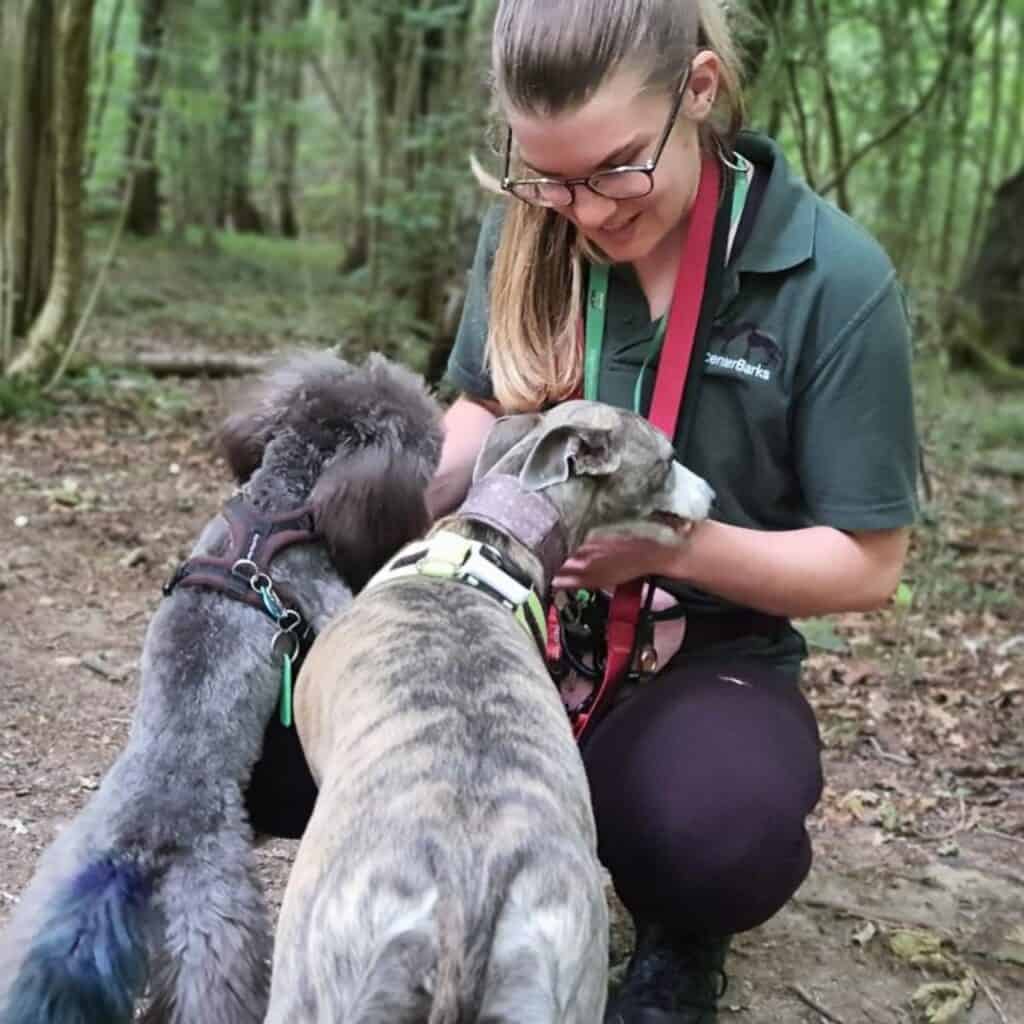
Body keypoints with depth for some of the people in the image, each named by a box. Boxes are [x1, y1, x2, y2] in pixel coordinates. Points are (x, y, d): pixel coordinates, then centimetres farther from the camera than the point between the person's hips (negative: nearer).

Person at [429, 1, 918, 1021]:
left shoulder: (836, 280, -17)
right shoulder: (528, 230, -5)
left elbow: (865, 563, -11)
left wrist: (668, 543, -26)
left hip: (708, 653, -3)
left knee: (720, 824, -37)